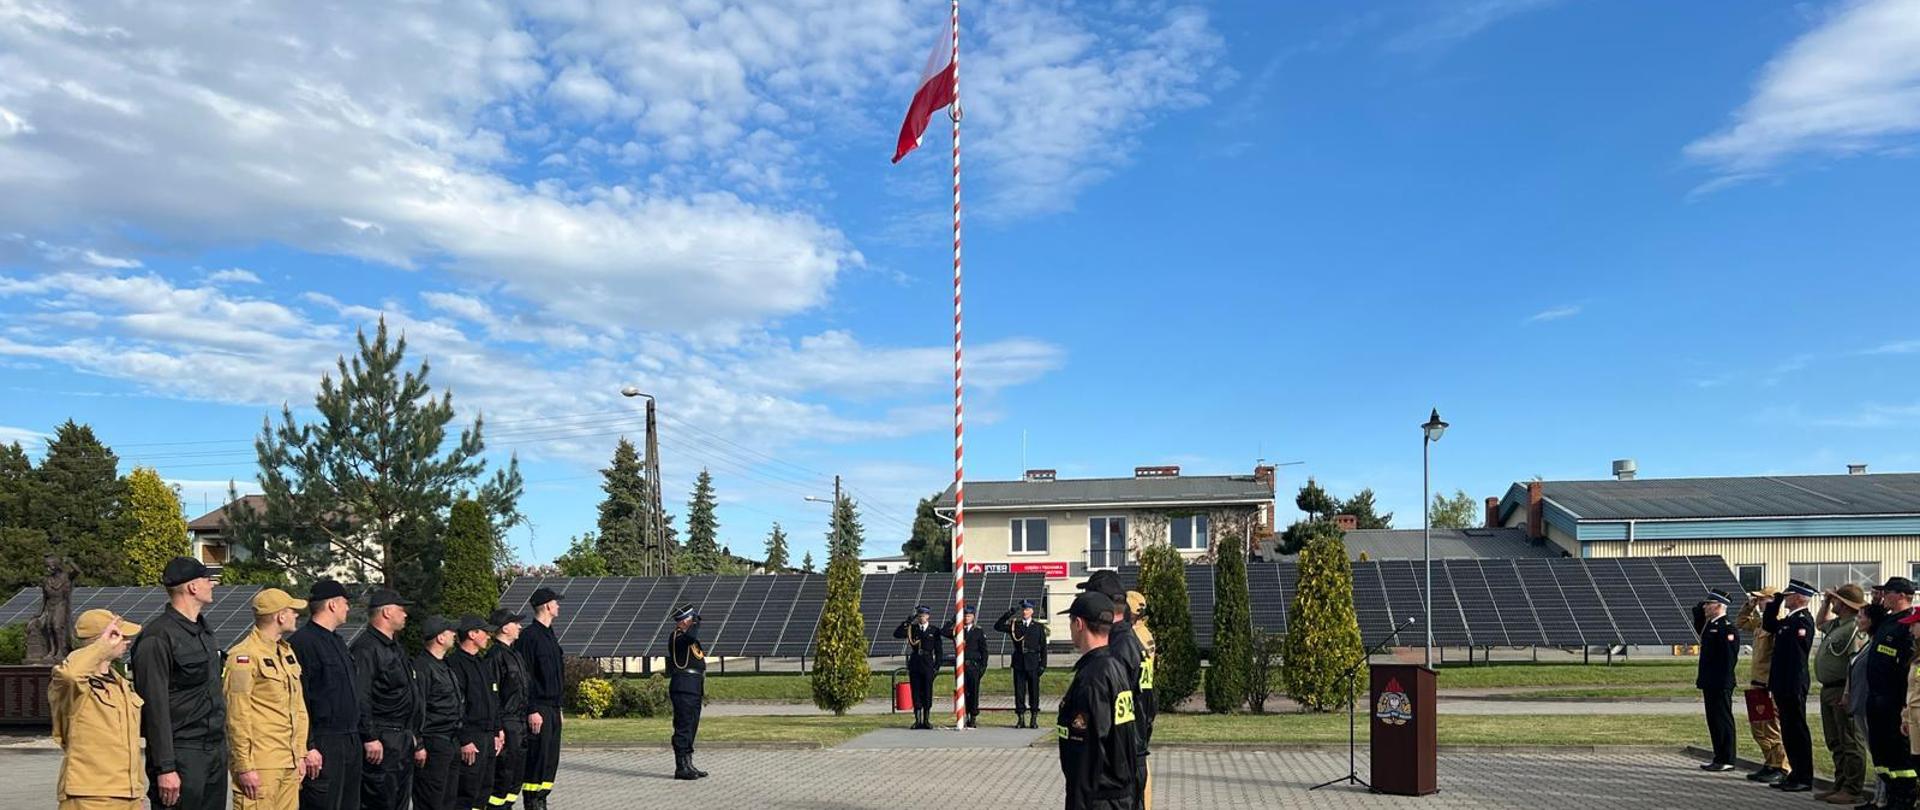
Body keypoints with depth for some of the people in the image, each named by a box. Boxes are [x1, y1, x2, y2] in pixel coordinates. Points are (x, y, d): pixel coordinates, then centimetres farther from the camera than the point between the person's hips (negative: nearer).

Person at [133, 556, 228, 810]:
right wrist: (165, 768, -18)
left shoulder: (205, 629, 14)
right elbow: (155, 708, -16)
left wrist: (221, 745, 18)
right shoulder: (158, 637, -13)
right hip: (182, 754, -8)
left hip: (216, 750, 8)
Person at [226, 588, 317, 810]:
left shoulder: (287, 653, 17)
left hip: (290, 765, 8)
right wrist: (244, 767, -15)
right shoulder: (245, 656, -10)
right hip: (260, 766, -8)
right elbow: (237, 715, -14)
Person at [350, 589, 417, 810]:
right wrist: (370, 738, -24)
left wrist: (412, 734, 23)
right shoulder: (366, 649, -14)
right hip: (381, 743, -10)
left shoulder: (395, 647, 19)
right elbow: (360, 698, -21)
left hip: (403, 740, 10)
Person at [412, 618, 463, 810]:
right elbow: (416, 708, -18)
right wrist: (418, 746, -20)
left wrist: (460, 740, 22)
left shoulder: (446, 666, 18)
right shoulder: (421, 666, -13)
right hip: (433, 744, -9)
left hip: (452, 742, 10)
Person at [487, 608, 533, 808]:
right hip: (506, 726, -9)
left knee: (517, 776, 13)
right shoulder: (496, 655, -13)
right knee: (503, 776, -6)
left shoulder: (515, 654, 16)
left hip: (520, 725, 9)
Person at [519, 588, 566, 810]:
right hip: (538, 710, -9)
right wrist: (532, 710, -19)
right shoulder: (529, 636, -11)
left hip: (553, 708, 9)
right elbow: (525, 676, -16)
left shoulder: (550, 635, 17)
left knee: (551, 759, 10)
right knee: (537, 758, -7)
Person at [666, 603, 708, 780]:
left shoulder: (691, 639, 21)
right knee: (684, 728, -9)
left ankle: (687, 765, 18)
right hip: (683, 687, -10)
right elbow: (690, 636, -33)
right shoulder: (676, 636, -9)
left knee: (691, 728, 12)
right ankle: (681, 767, -8)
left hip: (694, 689, 10)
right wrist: (695, 622, -16)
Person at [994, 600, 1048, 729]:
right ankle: (1020, 719, 9)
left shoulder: (1038, 627, 5)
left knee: (1034, 690, 1)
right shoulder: (1014, 625, 8)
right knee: (1019, 691, 2)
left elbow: (1043, 647, 4)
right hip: (1018, 663, 1)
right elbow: (997, 626, -3)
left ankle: (1034, 719, 9)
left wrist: (1043, 664, -3)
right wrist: (1009, 613, -11)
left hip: (1033, 664, -1)